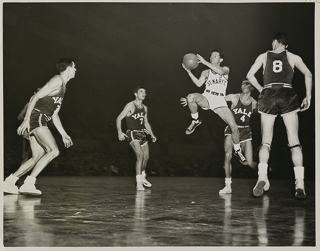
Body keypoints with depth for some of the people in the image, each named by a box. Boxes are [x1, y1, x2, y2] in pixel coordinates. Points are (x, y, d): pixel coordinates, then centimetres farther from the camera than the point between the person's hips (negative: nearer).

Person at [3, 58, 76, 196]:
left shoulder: (62, 86, 26)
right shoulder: (57, 81, -5)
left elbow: (54, 114, 28)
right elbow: (35, 98, -14)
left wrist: (63, 134, 25)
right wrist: (26, 119, -22)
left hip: (40, 121, 10)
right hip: (37, 118, -10)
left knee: (37, 157, 6)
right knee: (54, 151, -20)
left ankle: (9, 182, 9)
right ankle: (28, 183, -24)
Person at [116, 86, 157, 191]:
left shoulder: (145, 108, 12)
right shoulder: (130, 106, -10)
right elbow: (119, 119, -12)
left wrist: (152, 135, 17)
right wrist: (120, 132, -22)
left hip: (142, 133, 8)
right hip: (133, 133, -7)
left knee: (146, 157, 15)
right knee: (140, 155, -23)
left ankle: (143, 178, 40)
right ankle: (139, 183, -22)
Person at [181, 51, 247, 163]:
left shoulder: (226, 69, 13)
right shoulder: (206, 72, 18)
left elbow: (220, 71, -13)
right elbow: (199, 83, 0)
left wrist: (204, 62, -15)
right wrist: (189, 72, -10)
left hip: (220, 101, -1)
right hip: (207, 98, 1)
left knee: (234, 128, -12)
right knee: (191, 97, -36)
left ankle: (237, 150, 14)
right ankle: (195, 121, -11)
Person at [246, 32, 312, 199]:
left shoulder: (264, 56, 16)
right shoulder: (293, 57, 15)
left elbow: (250, 75, 8)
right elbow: (308, 74, 8)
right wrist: (308, 96, 14)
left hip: (268, 97, 1)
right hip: (288, 96, 0)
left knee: (266, 141, 3)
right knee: (294, 142, -1)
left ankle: (262, 176, -22)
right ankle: (300, 183, -12)